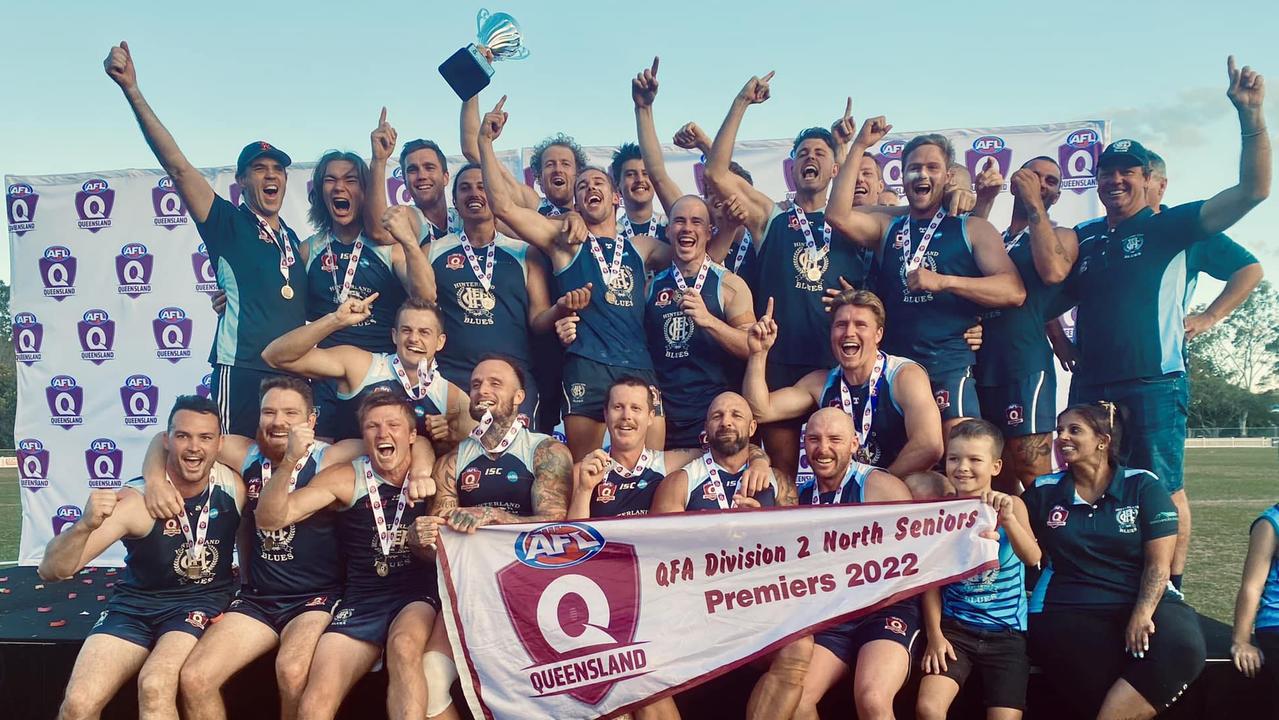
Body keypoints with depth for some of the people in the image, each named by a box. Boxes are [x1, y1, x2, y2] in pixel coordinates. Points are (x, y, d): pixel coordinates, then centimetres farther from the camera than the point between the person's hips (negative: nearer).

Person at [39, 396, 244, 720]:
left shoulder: (232, 484, -11)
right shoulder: (136, 500, -18)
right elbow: (51, 571, -22)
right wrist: (84, 525, -41)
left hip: (203, 603, 0)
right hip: (136, 606, 0)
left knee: (155, 687, -29)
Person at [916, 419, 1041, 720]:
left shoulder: (1011, 505, -2)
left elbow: (1032, 558, -18)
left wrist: (1007, 518, -35)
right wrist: (934, 634, -7)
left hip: (1006, 631, 0)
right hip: (955, 627, 0)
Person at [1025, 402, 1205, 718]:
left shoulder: (1144, 486, 7)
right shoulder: (1043, 491, 12)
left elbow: (1158, 563, -1)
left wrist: (1142, 614, -17)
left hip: (1142, 601, 1)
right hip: (1066, 612, -1)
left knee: (1182, 646, -32)